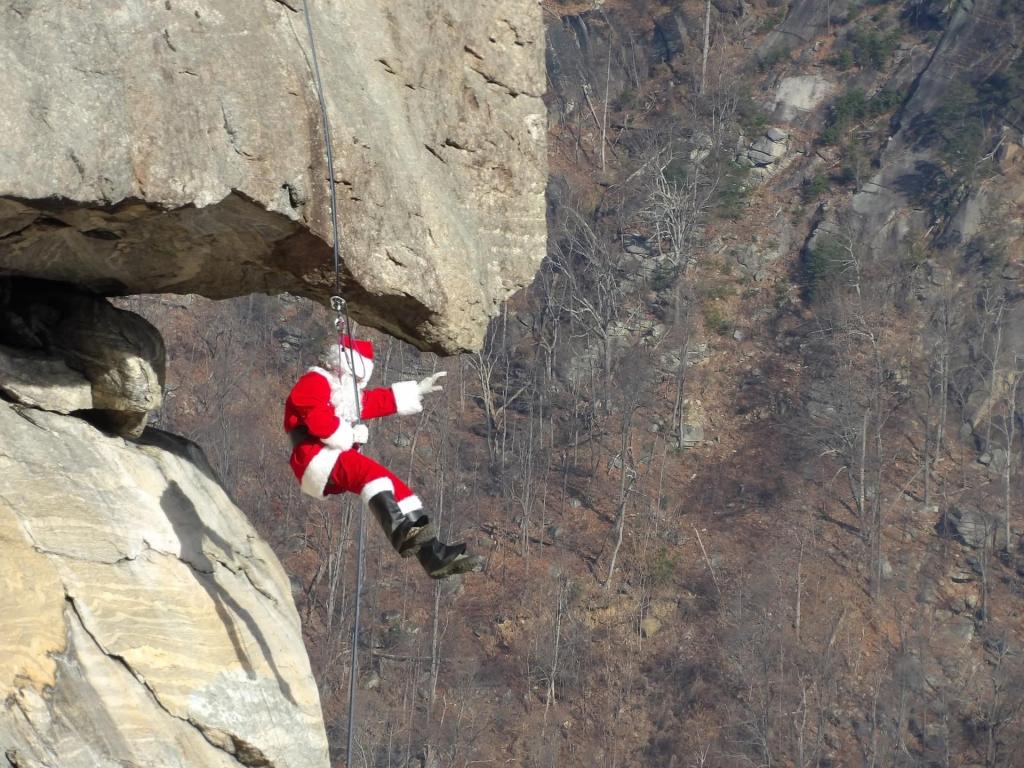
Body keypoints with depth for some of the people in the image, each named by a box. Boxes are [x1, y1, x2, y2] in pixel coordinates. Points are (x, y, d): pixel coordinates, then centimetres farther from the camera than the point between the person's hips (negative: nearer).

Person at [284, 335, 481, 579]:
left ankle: (433, 554, -6)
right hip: (317, 459, -10)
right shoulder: (315, 381, -2)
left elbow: (380, 400, 40)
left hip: (339, 464, 10)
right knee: (369, 471, -34)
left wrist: (417, 390, 43)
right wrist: (348, 436, -13)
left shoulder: (349, 393, 30)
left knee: (397, 489, 0)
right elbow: (316, 416, -20)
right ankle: (402, 533, -55)